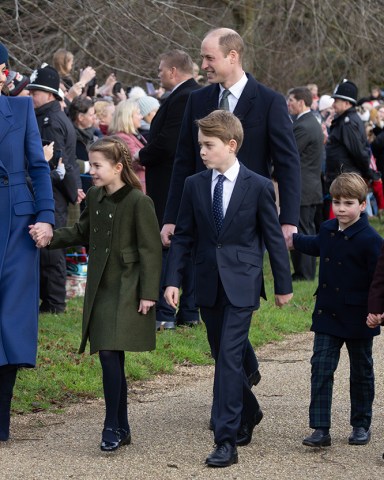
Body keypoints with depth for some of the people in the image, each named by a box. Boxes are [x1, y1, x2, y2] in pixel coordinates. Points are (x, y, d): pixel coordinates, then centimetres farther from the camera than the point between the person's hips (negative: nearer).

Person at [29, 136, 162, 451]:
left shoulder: (138, 202, -12)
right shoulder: (94, 198, 10)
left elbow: (150, 250, -11)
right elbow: (82, 234, 22)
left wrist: (148, 293, -13)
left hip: (127, 291, -7)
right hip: (101, 289, 7)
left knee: (110, 354, -15)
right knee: (113, 358, 9)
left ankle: (112, 426, -6)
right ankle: (122, 429, 17)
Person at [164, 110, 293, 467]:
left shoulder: (258, 187, -6)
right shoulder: (194, 185, 4)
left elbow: (273, 237, 1)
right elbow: (183, 236, 7)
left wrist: (283, 284, 5)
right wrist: (173, 280, -2)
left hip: (241, 286, -4)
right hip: (208, 286, 5)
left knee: (229, 358, -13)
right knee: (224, 357, 15)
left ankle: (226, 441, -12)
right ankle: (248, 412, 40)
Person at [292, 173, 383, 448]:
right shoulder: (328, 230, 3)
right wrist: (293, 239, 40)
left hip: (358, 321, -5)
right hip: (327, 315, 5)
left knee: (361, 372, 12)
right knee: (321, 369, -4)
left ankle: (362, 425, 27)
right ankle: (321, 428, -4)